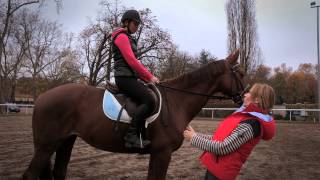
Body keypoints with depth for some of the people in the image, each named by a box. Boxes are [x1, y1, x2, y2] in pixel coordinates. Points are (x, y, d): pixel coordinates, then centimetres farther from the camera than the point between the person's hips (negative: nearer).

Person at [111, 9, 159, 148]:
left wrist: (147, 77, 11)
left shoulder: (128, 38, 24)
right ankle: (131, 136, -23)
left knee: (147, 100, 9)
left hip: (130, 77, 10)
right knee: (149, 101, -23)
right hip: (125, 78, -10)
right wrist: (150, 77, -12)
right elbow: (132, 61, -17)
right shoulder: (122, 37, -7)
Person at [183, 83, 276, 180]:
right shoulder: (249, 117, 7)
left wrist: (194, 138, -15)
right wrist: (196, 135, 6)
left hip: (221, 171, -8)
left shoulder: (250, 124, -23)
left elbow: (223, 148, -25)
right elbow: (224, 138, 11)